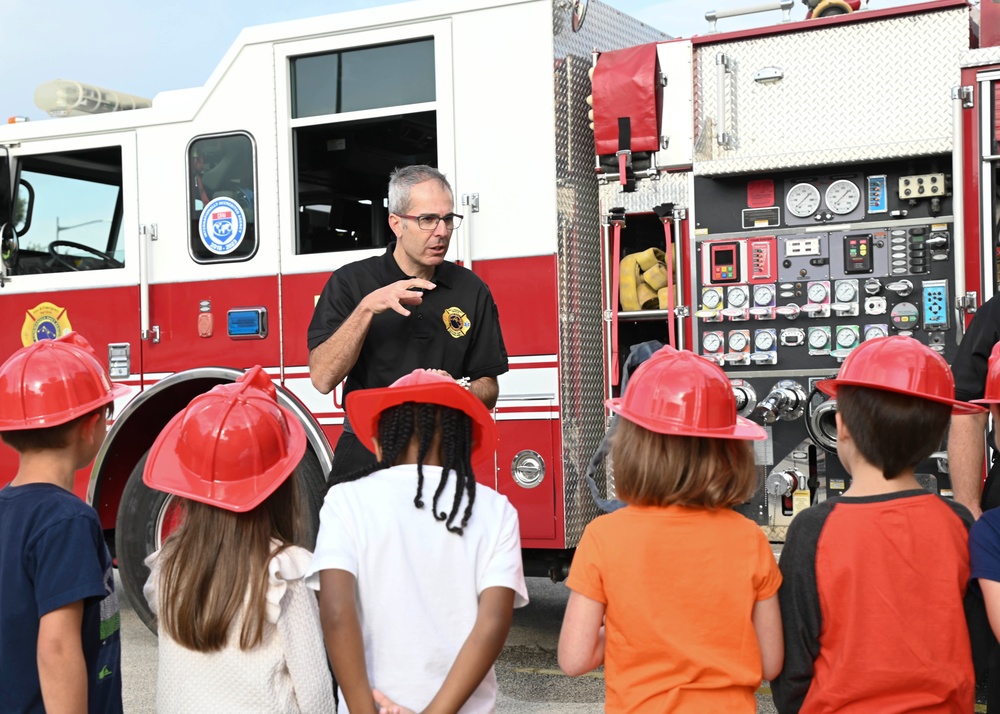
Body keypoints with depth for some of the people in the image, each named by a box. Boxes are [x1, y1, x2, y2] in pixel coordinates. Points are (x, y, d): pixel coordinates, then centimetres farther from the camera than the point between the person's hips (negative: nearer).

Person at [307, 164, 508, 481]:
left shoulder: (471, 290, 8)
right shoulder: (350, 282, 2)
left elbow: (488, 391, 11)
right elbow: (323, 378, -9)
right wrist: (367, 308, -17)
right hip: (366, 457, -1)